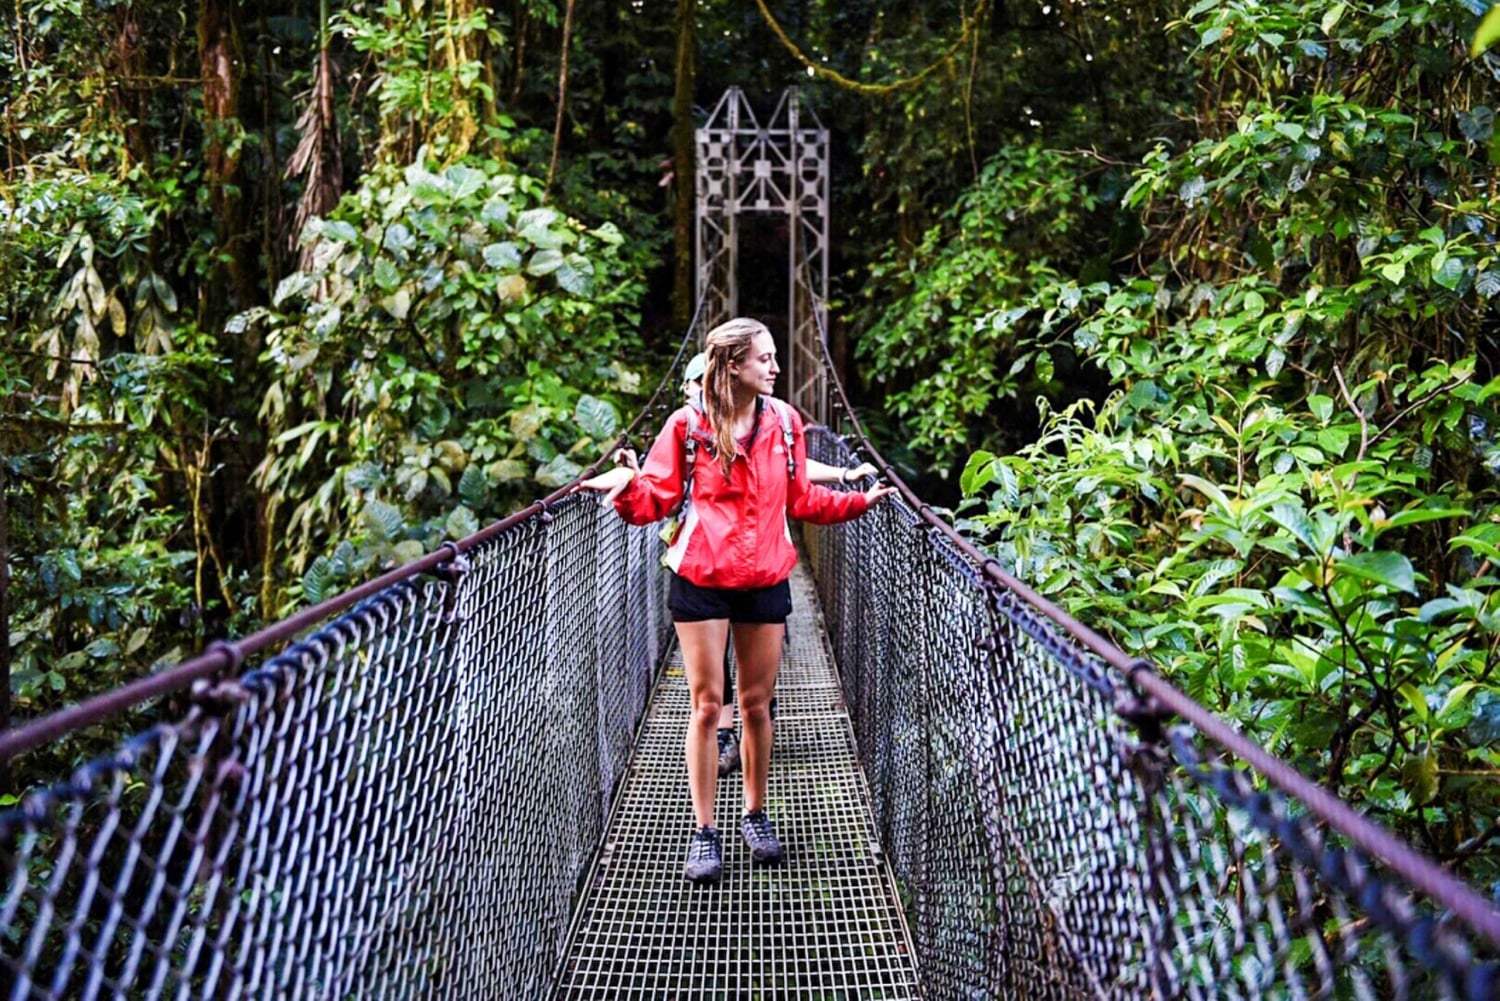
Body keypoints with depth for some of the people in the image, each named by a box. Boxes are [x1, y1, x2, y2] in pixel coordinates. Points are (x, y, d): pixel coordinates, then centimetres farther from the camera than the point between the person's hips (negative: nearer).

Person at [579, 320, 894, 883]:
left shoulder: (783, 422, 4)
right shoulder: (689, 425, -6)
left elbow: (801, 498, 14)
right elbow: (658, 498, -4)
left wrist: (861, 500, 7)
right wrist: (630, 485, -24)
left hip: (766, 581, 3)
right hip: (700, 581, -3)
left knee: (756, 703, 9)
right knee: (707, 704, 1)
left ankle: (755, 815, 26)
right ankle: (703, 831, 10)